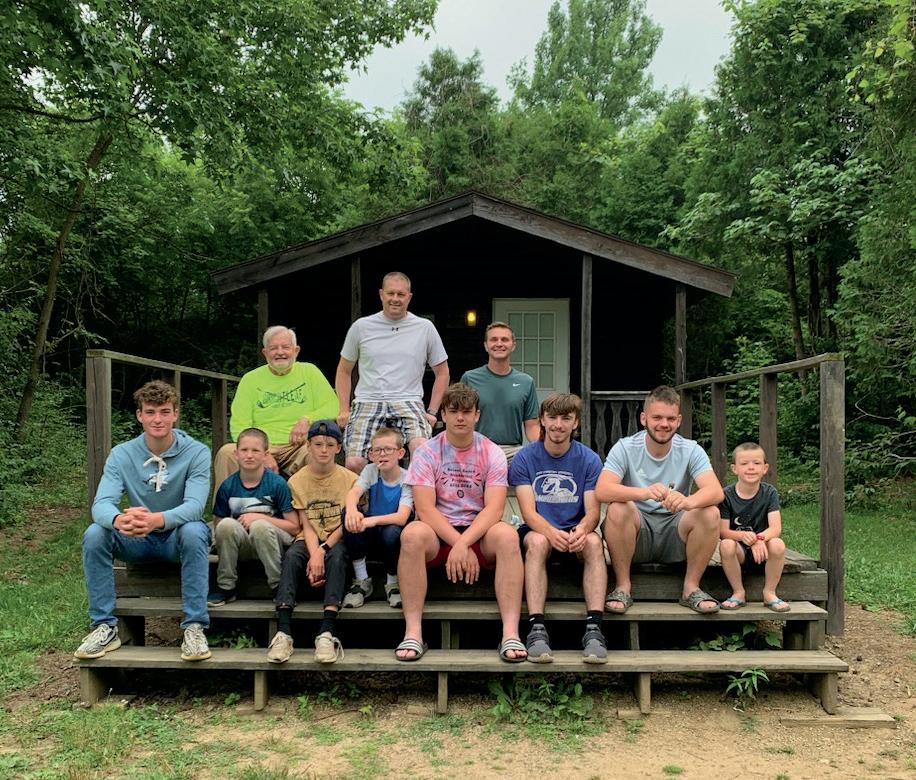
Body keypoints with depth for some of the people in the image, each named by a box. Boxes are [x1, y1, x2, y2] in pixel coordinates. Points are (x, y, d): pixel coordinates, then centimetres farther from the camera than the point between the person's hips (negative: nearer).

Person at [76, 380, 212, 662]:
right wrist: (119, 519, -46)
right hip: (136, 541, 3)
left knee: (193, 531, -35)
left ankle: (195, 628, -27)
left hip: (177, 537, -3)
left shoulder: (196, 453, -13)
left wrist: (158, 520, -48)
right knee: (94, 534, -24)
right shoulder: (122, 454, -6)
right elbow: (101, 504, -20)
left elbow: (194, 505, -27)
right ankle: (105, 627, -12)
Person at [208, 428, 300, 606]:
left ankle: (279, 587, -17)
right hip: (242, 546, 3)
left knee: (259, 526, -33)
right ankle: (225, 588, -10)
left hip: (271, 541, -2)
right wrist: (232, 531, -16)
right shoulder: (228, 486, -1)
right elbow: (217, 524, 5)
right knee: (227, 524, -27)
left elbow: (294, 527, -10)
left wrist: (260, 518, -16)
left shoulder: (278, 484, -9)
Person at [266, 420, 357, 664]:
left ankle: (327, 631, -42)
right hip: (309, 540, 1)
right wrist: (314, 555, -21)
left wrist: (322, 551, -19)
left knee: (337, 556, -35)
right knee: (291, 556, -31)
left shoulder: (349, 479, 1)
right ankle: (283, 631, -38)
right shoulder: (297, 481, 4)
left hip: (337, 540, -1)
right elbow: (306, 525, -3)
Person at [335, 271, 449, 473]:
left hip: (408, 402, 0)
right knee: (354, 463, -19)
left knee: (421, 447, -31)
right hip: (367, 402, 1)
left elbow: (442, 373, 17)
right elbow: (344, 370, 19)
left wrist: (432, 411, 6)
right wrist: (344, 409, 8)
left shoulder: (425, 328, 10)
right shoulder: (361, 327, 11)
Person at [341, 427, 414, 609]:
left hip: (393, 531, -3)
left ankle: (393, 584, -7)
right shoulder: (371, 471, -4)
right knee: (350, 517, -25)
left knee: (392, 532, -36)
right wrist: (352, 510, -48)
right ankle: (362, 580, -11)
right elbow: (354, 492, -24)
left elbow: (402, 518, -28)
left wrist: (373, 520, -46)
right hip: (371, 534, 3)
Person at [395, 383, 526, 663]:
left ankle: (511, 634, -31)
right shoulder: (426, 453, -1)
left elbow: (494, 508, -11)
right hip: (438, 533, 0)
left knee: (507, 535, -31)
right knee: (412, 534, -33)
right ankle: (413, 633, -29)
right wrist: (459, 545, -22)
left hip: (479, 532, 1)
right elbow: (425, 509, -11)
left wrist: (464, 544, -26)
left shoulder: (492, 453, 1)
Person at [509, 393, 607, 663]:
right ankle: (536, 628, -40)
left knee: (593, 542, -31)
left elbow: (593, 511, -6)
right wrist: (552, 532, -33)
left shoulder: (589, 460, 1)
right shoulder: (525, 457, -3)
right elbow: (528, 512, -11)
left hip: (575, 532, 1)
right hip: (538, 530, -1)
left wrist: (581, 530, -31)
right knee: (537, 541, -34)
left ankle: (594, 628, -36)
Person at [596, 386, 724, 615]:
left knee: (710, 513, -25)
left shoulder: (691, 450, -5)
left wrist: (689, 501, -45)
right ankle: (623, 586, -13)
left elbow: (716, 491, -21)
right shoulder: (625, 448, -10)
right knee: (618, 509, -31)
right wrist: (644, 493, -45)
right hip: (636, 531, -1)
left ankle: (691, 587, -6)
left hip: (675, 536, 2)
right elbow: (601, 490, -26)